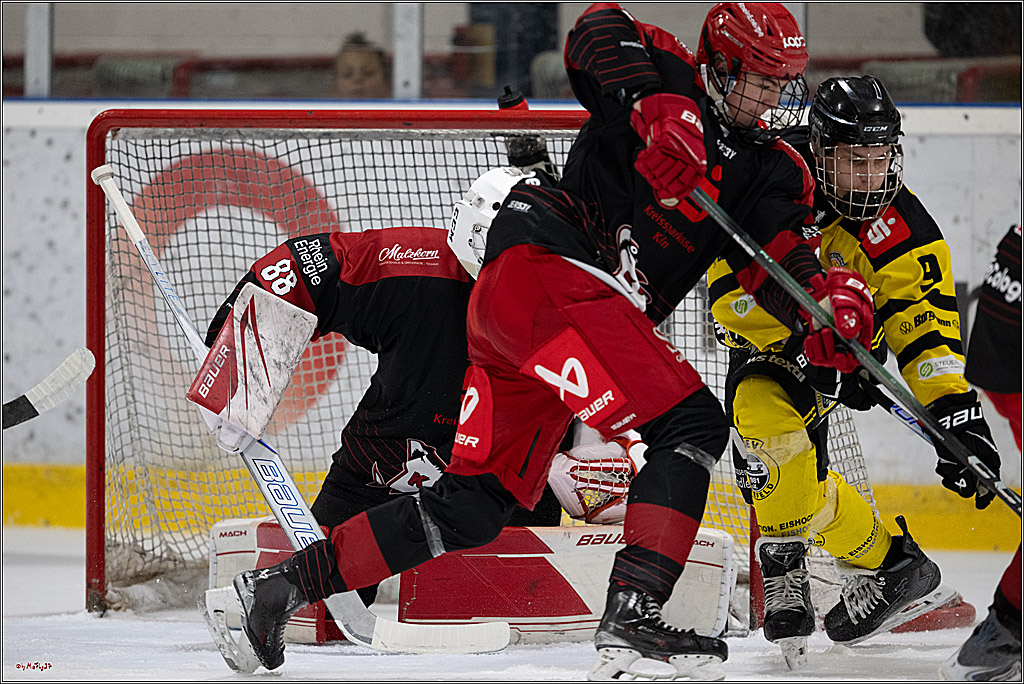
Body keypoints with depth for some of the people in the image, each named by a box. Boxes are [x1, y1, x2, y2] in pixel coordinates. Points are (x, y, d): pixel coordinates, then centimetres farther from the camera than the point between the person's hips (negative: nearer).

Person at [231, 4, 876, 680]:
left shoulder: (772, 172, 17)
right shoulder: (671, 80, -1)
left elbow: (780, 262, 5)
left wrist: (830, 297, -16)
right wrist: (658, 110, -30)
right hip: (544, 268, -9)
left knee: (473, 508, 9)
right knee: (691, 422, -20)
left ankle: (283, 584, 15)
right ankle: (633, 611, -30)